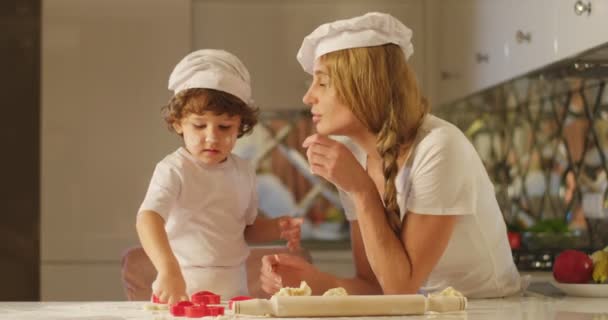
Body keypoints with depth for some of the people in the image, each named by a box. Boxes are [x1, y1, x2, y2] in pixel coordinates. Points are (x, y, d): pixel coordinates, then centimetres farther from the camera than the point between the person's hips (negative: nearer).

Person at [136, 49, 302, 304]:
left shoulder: (243, 171, 10)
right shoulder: (174, 170, -9)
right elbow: (148, 218, -26)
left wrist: (277, 228, 6)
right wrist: (168, 270, -41)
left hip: (234, 290, 5)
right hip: (183, 290, -5)